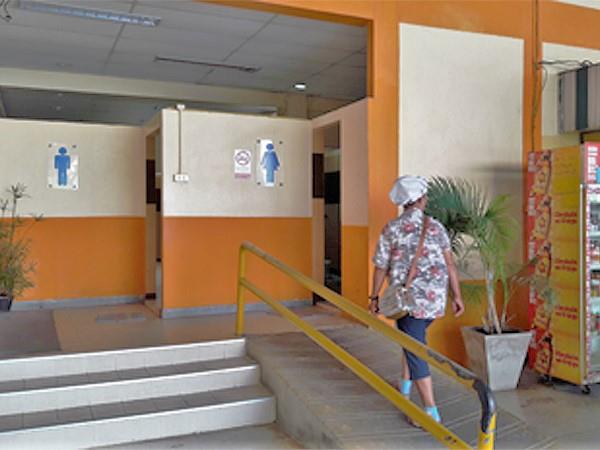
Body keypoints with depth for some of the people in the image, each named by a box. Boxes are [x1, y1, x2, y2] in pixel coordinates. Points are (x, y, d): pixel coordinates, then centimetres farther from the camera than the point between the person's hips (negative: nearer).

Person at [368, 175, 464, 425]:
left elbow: (381, 267, -3)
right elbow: (450, 264, 0)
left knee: (415, 352, 2)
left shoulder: (391, 229, -5)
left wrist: (374, 297, 8)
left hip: (409, 300, -4)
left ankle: (431, 412, 1)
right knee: (412, 340, 26)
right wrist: (457, 296, 6)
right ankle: (405, 388, 37)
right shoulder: (435, 226, 1)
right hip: (435, 300, 4)